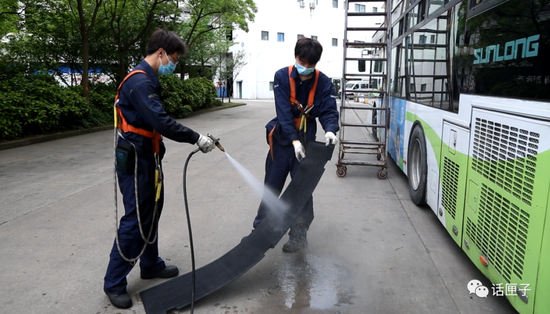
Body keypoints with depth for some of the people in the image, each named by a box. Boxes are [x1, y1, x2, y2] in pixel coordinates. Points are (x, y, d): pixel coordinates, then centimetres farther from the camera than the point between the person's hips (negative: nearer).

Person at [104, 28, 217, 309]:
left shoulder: (147, 79, 13)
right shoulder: (139, 81, -20)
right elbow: (161, 122, -29)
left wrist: (162, 149, 18)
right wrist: (196, 138, -23)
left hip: (147, 158, 10)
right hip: (135, 161, -10)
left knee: (151, 213, 17)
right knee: (134, 220, -4)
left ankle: (150, 265, 33)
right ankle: (114, 283, 10)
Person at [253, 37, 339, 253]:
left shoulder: (324, 83, -8)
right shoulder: (282, 77, -12)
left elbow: (329, 111, -13)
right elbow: (283, 112, -19)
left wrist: (330, 130, -36)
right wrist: (294, 140, -30)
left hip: (306, 141, 0)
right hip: (282, 138, 0)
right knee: (272, 186, 11)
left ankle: (299, 235, 16)